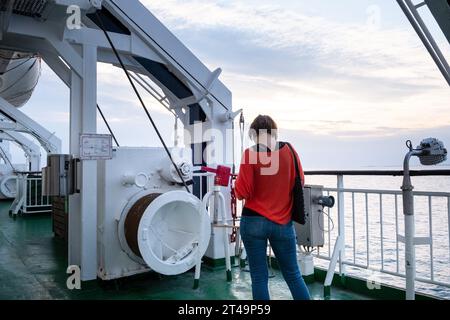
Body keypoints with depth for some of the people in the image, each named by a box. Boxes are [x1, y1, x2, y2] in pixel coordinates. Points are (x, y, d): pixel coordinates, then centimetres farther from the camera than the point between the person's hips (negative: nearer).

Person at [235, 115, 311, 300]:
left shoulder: (251, 154, -10)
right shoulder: (288, 150, -2)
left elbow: (242, 193, -10)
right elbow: (300, 182, 5)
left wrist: (238, 183, 10)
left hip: (254, 221, -2)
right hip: (283, 222, 3)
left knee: (259, 276, 9)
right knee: (293, 274, 15)